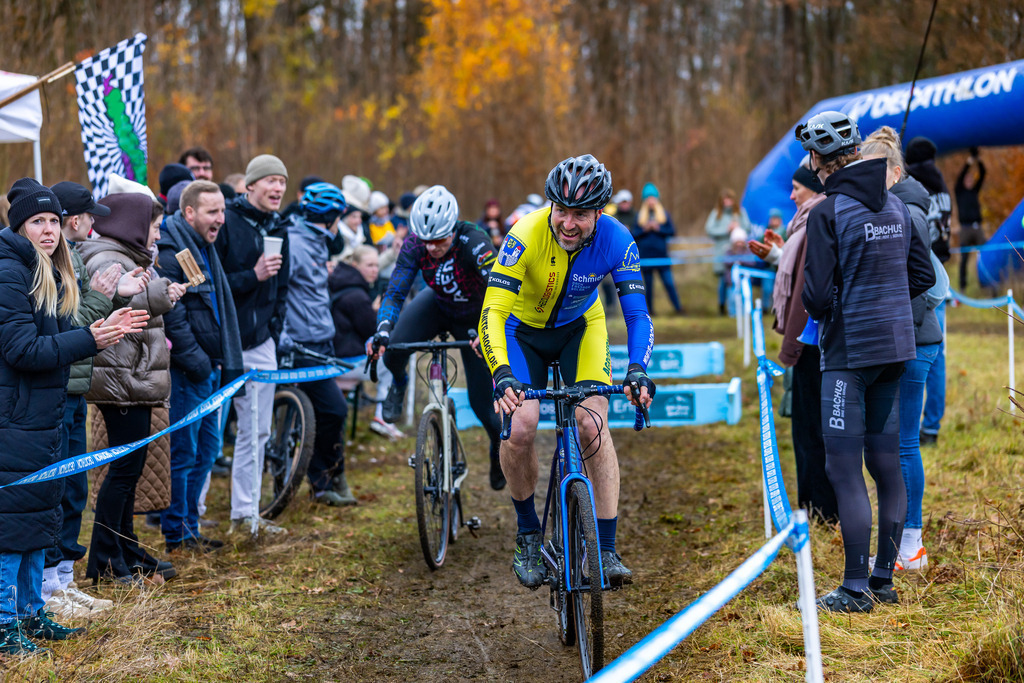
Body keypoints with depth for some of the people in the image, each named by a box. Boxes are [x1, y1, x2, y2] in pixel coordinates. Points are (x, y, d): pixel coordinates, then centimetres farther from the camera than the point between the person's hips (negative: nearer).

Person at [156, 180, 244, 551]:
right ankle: (176, 534, 6)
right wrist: (196, 361, -17)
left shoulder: (205, 249, 16)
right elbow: (171, 315, -20)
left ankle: (189, 527, 24)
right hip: (185, 371, -10)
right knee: (183, 452, -3)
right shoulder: (170, 250, -15)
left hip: (208, 369, 10)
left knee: (208, 448, 14)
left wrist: (224, 363, 16)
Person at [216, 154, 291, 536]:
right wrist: (253, 277, -21)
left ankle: (245, 515, 18)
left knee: (256, 431, 9)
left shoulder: (278, 231, 13)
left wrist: (274, 330, 13)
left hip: (259, 344, 7)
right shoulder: (226, 223, -9)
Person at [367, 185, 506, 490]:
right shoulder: (414, 245, -26)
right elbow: (395, 292, -27)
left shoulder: (474, 242, -36)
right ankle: (398, 384, 11)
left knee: (481, 401, -5)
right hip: (437, 304, 2)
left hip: (475, 317, -2)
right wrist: (383, 331, -44)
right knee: (392, 351, -27)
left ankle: (500, 449, 29)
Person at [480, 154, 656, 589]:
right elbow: (494, 310, -36)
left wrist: (637, 370, -41)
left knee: (592, 423, -20)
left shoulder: (615, 241, -25)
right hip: (523, 328, -1)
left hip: (581, 327, 1)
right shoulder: (526, 236, -32)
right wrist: (502, 374, -51)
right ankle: (528, 533, 5)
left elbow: (636, 312, -23)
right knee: (520, 426, -20)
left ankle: (606, 549, -13)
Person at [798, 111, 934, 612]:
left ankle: (856, 589, -4)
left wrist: (819, 311, 6)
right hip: (895, 348, 7)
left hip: (849, 351, -7)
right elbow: (923, 276, 13)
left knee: (844, 470, -4)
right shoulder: (895, 205, 8)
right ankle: (884, 580, 18)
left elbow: (818, 296, -16)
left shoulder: (827, 213, -13)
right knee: (885, 463, 12)